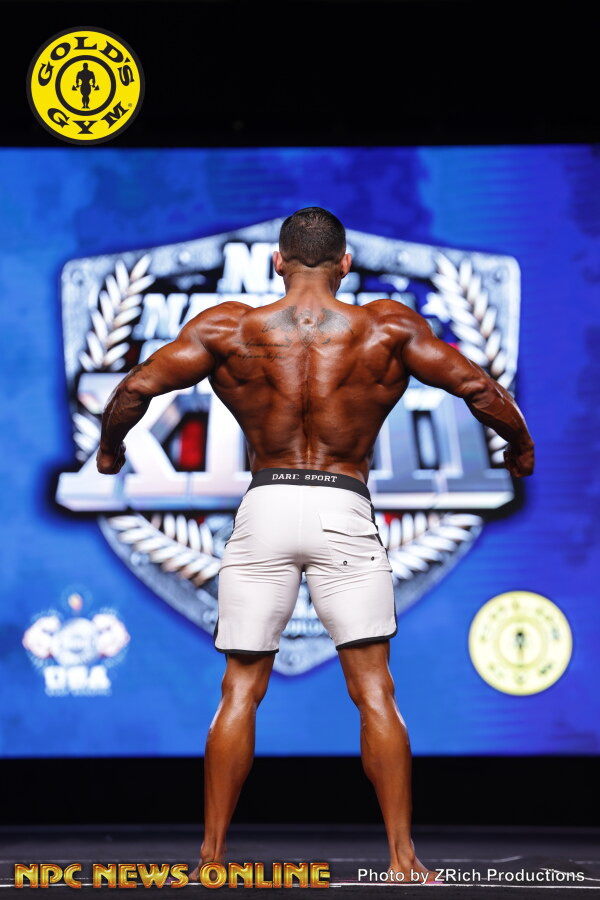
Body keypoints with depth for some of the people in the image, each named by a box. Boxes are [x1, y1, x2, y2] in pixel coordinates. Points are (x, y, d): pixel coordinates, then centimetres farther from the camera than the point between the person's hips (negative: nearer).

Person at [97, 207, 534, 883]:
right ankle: (403, 858, 0)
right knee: (375, 693, 3)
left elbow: (137, 387, -1)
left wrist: (109, 448, 18)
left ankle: (211, 857, 9)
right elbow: (478, 388, 1)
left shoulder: (228, 328, 2)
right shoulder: (387, 328, 1)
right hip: (345, 510, -1)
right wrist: (520, 446, 19)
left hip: (264, 506, 1)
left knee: (240, 692, 8)